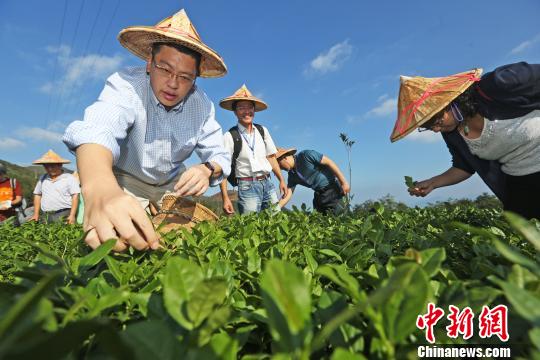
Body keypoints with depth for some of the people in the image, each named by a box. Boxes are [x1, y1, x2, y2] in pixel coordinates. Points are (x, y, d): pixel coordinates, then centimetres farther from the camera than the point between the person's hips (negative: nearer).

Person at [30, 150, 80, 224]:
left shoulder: (69, 178, -1)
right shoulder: (42, 179, 15)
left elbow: (75, 196, -7)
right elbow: (37, 195, 21)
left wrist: (72, 215, -13)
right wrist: (36, 214, 14)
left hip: (64, 215, -5)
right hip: (45, 217, 5)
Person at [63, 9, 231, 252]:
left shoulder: (202, 104, -15)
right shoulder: (126, 85, -28)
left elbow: (218, 154, -14)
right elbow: (97, 130, -48)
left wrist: (207, 170, -39)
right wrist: (99, 188, -69)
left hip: (173, 183, 3)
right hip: (125, 180, -2)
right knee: (119, 235, -14)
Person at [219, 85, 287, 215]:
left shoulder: (262, 130, 9)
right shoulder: (230, 136, -5)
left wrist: (281, 180, 9)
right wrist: (225, 198, -14)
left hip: (268, 183, 4)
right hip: (247, 186, -4)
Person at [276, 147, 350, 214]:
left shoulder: (305, 155, -17)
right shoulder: (292, 176, 3)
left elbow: (328, 162, -17)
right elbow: (287, 195, 1)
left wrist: (344, 182, -18)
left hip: (332, 187, -7)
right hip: (319, 193, 7)